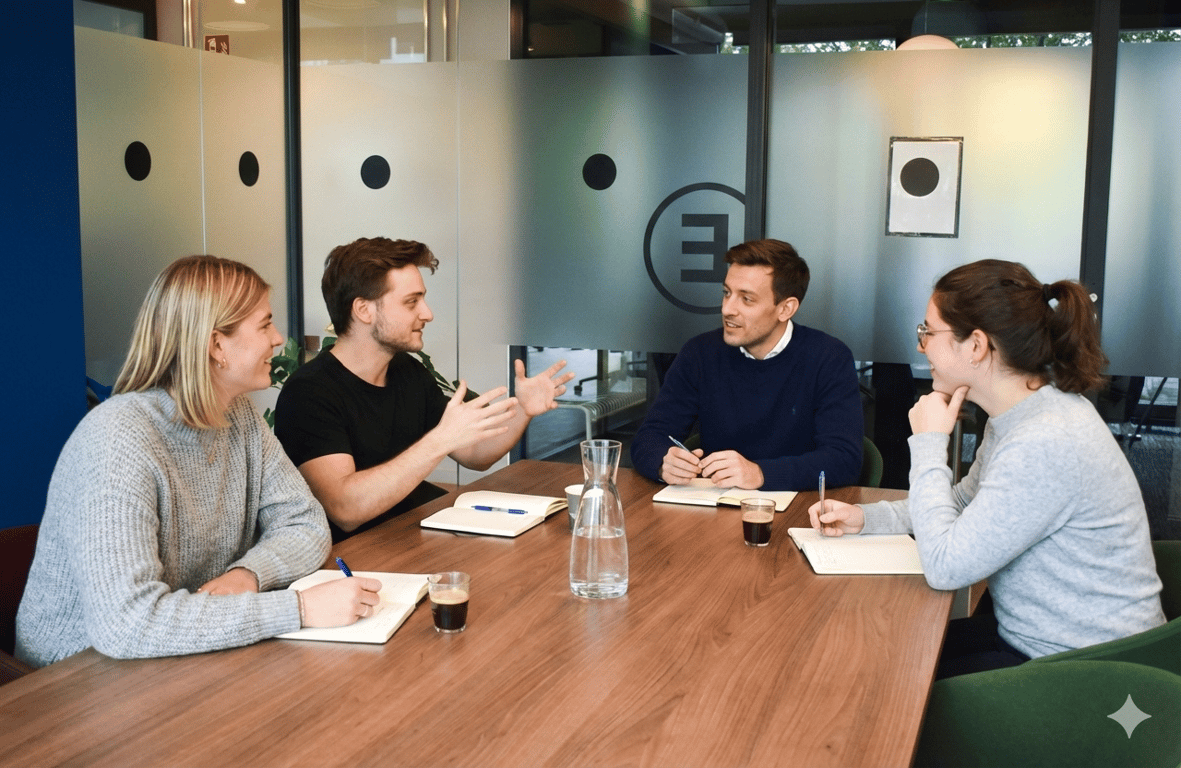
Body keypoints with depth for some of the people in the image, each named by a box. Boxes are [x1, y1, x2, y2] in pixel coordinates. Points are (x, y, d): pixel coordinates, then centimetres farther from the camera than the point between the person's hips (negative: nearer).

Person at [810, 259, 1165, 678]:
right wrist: (865, 518, 4)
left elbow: (945, 567, -26)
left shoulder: (1045, 445, -29)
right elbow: (965, 503, 17)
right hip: (1030, 634, 9)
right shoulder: (1018, 414, 2)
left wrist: (929, 444, -17)